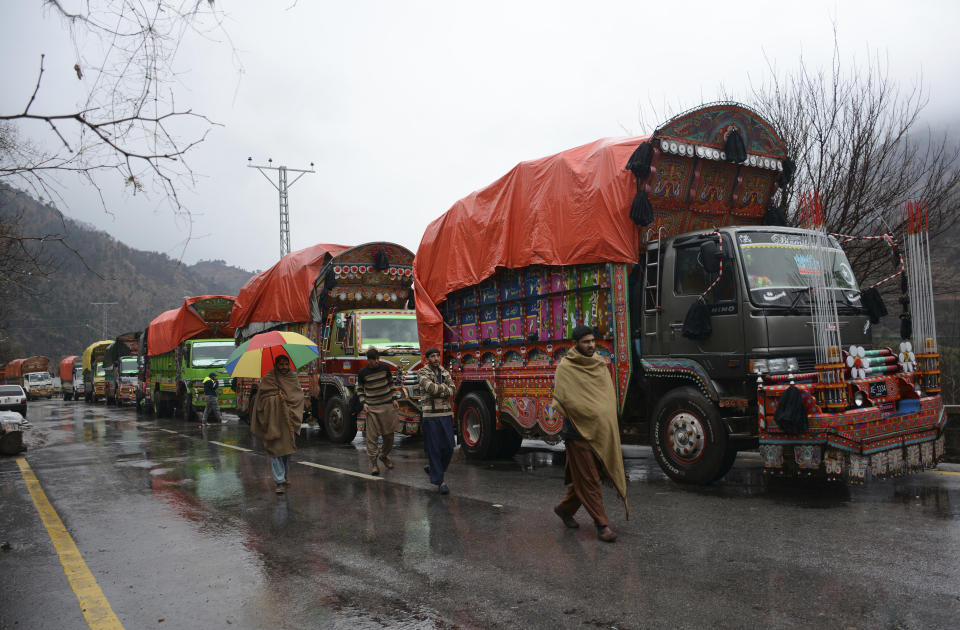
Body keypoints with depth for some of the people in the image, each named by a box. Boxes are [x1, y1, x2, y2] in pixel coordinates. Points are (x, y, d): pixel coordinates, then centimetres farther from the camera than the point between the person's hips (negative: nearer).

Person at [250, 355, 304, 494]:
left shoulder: (293, 378, 11)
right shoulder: (267, 379, 2)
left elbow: (299, 396, 5)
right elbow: (263, 398, -3)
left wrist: (284, 397, -8)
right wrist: (278, 397, -11)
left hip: (289, 421, 3)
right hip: (273, 421, -3)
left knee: (287, 449, 10)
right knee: (275, 449, -9)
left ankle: (284, 476, 28)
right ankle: (280, 482, -9)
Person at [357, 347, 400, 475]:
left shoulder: (385, 368, 2)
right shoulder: (362, 373, -4)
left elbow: (391, 384, 12)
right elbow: (360, 389, 7)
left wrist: (394, 399, 6)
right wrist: (363, 403, -5)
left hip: (387, 405, 3)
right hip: (372, 407, -2)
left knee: (389, 434, 9)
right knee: (372, 436, -6)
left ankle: (384, 455, 31)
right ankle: (373, 462, 1)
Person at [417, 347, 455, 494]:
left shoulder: (444, 372, 12)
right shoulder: (422, 373, -5)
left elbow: (452, 390, -1)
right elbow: (431, 388, -22)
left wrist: (438, 391, -15)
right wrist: (445, 387, -6)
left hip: (446, 414, 5)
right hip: (430, 415, -5)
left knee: (448, 447, 5)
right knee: (434, 449, -3)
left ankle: (433, 468, 29)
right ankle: (439, 481, 4)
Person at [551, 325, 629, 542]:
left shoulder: (599, 364, 13)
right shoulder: (565, 368, -7)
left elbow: (609, 394, 20)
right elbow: (561, 400, -11)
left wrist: (607, 419, 8)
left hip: (602, 430, 7)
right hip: (580, 431, -7)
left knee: (584, 477, 14)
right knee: (588, 480, -3)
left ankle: (565, 508, 33)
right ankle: (602, 525, 3)